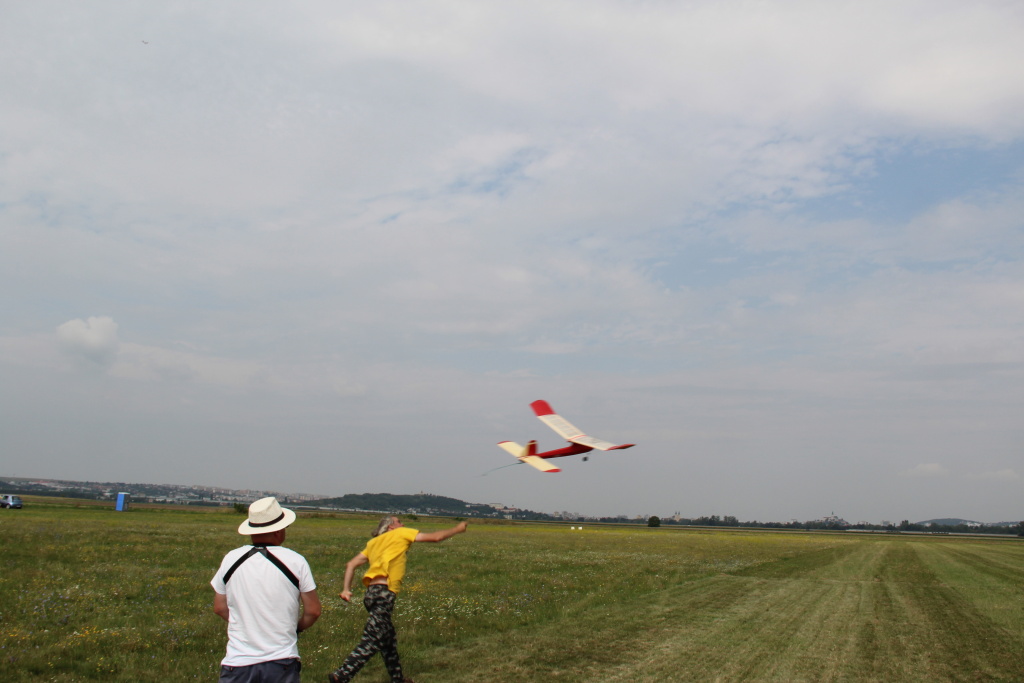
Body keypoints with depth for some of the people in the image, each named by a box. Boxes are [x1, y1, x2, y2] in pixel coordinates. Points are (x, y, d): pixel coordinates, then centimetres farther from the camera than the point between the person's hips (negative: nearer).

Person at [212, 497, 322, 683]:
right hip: (282, 663, -1)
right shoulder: (296, 562, -7)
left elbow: (219, 608, 9)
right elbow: (313, 611, -2)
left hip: (238, 662, 1)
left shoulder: (231, 559, -1)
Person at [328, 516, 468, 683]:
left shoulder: (374, 543, 25)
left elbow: (351, 565, 16)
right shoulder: (401, 533, 9)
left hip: (372, 593, 8)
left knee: (388, 638, 18)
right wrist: (457, 529, 22)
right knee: (372, 641, -11)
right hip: (383, 593, -8)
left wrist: (347, 589, 11)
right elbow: (435, 537, 10)